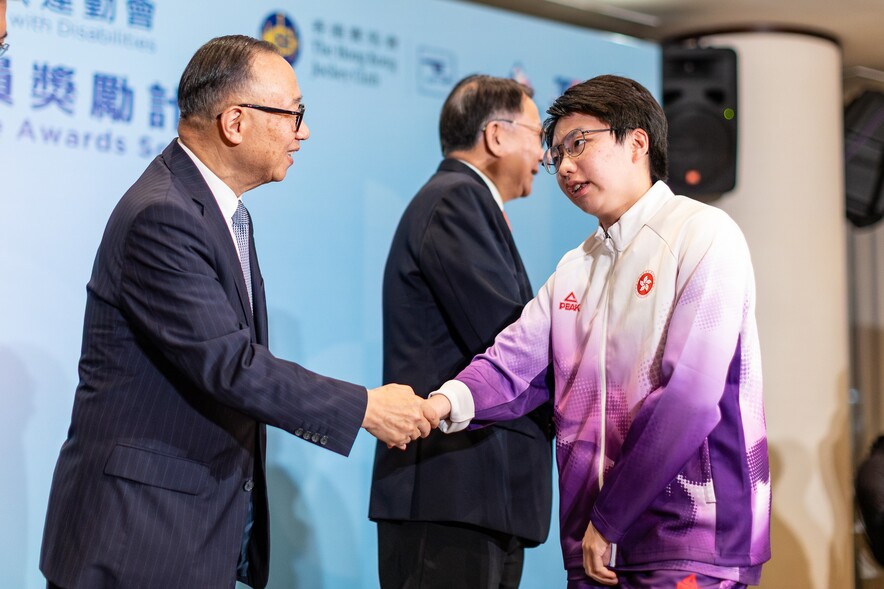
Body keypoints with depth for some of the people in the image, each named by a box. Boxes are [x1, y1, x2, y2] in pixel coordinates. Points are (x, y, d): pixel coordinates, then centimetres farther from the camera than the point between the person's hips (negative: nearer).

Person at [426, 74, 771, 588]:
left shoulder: (703, 235, -7)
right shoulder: (573, 270, 17)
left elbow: (688, 395, -15)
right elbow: (515, 364, 3)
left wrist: (610, 520, -12)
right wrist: (448, 402, -19)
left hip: (691, 546, -6)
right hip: (595, 547, 6)